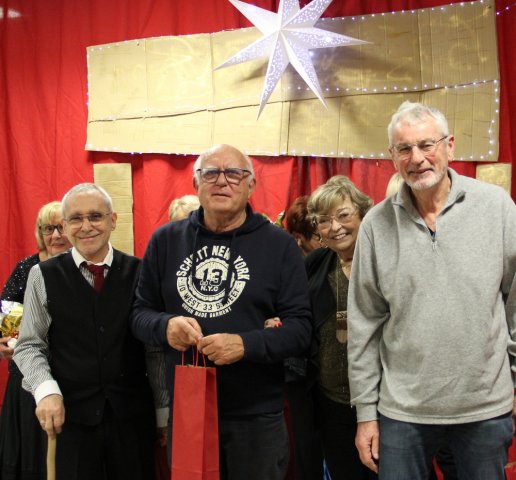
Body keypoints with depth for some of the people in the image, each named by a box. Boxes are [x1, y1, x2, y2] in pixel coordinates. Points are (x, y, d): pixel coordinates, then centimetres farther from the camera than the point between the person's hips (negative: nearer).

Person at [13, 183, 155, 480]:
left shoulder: (138, 272, 1)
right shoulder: (43, 276, 1)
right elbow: (29, 346, 2)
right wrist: (46, 390, -14)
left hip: (133, 413, 1)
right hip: (70, 414, 0)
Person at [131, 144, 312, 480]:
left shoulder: (279, 244, -2)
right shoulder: (166, 240, 6)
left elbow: (300, 328, -7)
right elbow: (141, 313, 10)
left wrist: (245, 345, -23)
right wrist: (164, 326, -13)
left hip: (257, 416, -2)